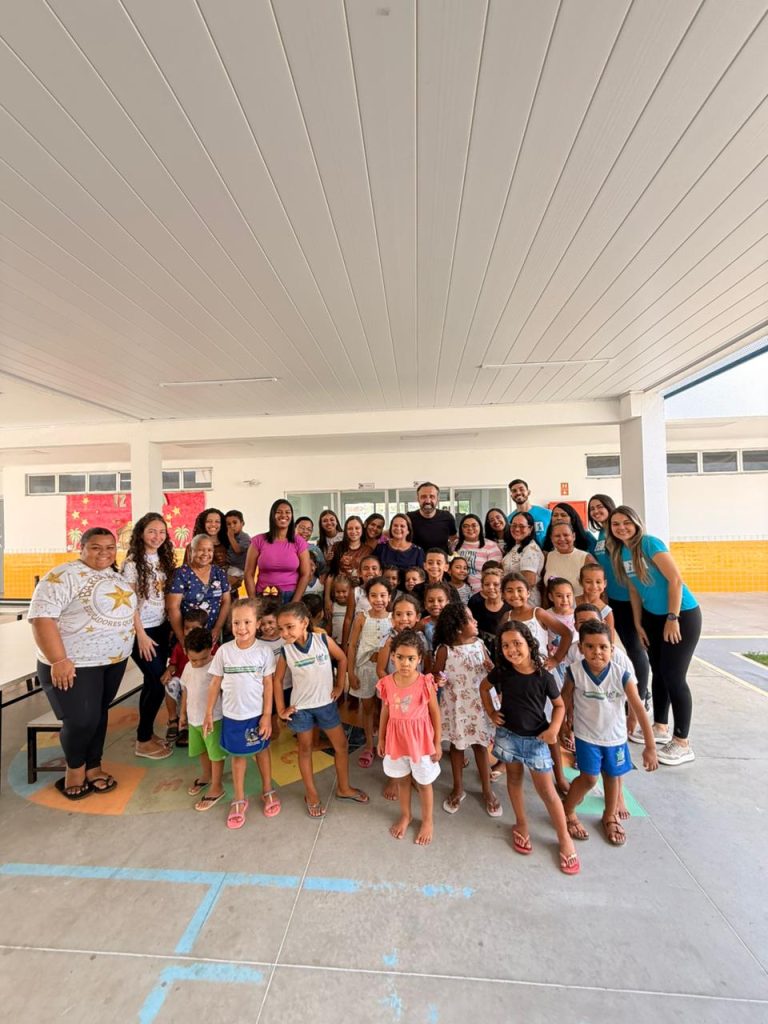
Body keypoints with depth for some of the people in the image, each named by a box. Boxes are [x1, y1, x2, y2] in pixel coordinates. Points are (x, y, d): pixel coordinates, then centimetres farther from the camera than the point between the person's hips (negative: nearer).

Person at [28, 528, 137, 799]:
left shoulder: (116, 575, 8)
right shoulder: (64, 576, -16)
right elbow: (41, 616, -22)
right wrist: (58, 660, -25)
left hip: (114, 660, 7)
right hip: (76, 663, -6)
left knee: (99, 714, 16)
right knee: (82, 720, -4)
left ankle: (93, 767, 33)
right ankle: (75, 767, 25)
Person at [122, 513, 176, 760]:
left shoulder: (164, 560, 6)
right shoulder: (132, 562, -11)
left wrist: (171, 627, 5)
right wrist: (141, 635, -15)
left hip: (162, 628, 6)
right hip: (142, 630, -6)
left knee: (152, 682, 13)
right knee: (159, 683, -4)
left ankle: (148, 733, 28)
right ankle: (143, 741, 14)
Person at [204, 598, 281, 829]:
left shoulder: (264, 651, -15)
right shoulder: (224, 651, -11)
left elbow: (268, 685, -9)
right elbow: (215, 683, -2)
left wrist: (267, 715, -10)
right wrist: (208, 713, 0)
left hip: (257, 714, -1)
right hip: (232, 715, 1)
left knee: (261, 750, 19)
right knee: (238, 755, 17)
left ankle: (268, 791, 40)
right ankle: (239, 800, 36)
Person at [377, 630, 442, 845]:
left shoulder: (425, 683, -21)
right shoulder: (387, 684, -14)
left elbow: (435, 713, -9)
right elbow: (385, 712, 1)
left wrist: (437, 743, -4)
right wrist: (381, 739, 9)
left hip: (421, 740, -2)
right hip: (397, 739, 3)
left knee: (423, 782, 18)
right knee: (402, 780, 23)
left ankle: (428, 821, 42)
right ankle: (405, 816, 48)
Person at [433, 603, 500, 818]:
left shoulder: (479, 643, -7)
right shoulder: (444, 650, -17)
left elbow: (490, 668, 4)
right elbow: (436, 675, -8)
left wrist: (492, 667, -18)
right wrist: (439, 680, -29)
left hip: (479, 702, 2)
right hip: (456, 705, -2)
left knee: (480, 745, 15)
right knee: (457, 745, 16)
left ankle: (487, 790, 35)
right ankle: (458, 789, 36)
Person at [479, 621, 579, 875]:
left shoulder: (543, 676, -18)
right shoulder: (501, 672, -13)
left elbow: (559, 705, -4)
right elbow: (484, 687, 7)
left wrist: (554, 728, -18)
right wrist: (491, 713, -1)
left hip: (536, 739, -2)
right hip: (508, 736, 2)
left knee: (546, 790, 7)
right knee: (514, 780, 19)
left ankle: (564, 838, 26)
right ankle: (522, 825, 40)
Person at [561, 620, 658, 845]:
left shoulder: (621, 675, -24)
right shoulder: (575, 671, -24)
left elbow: (639, 709, -19)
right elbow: (567, 695, -4)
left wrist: (650, 746, -17)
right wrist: (568, 717, 6)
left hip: (615, 736, 2)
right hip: (587, 735, -2)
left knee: (612, 776, 18)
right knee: (589, 778, -2)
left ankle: (610, 817, 46)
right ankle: (567, 812, 25)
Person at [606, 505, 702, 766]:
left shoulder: (650, 543, -18)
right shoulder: (620, 553, 2)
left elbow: (676, 580, -20)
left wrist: (673, 618, -20)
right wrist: (638, 623, 9)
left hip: (682, 614, -7)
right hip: (653, 617, 7)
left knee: (674, 676, -4)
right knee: (658, 673, 15)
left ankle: (682, 744, 9)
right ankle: (660, 727, 31)